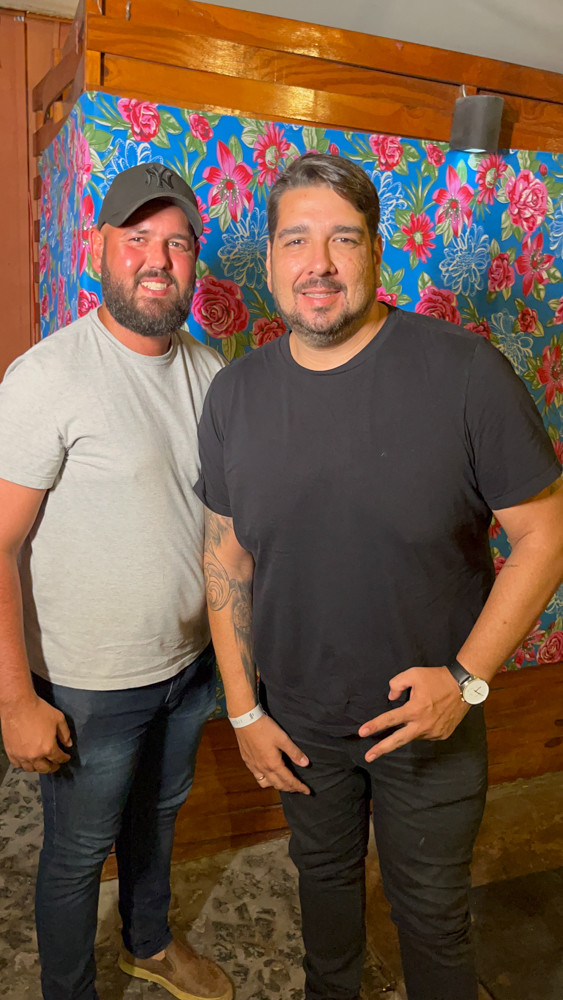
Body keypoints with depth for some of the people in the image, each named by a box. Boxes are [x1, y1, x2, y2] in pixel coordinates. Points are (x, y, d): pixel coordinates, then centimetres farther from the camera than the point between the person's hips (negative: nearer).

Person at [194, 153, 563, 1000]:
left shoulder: (466, 372, -19)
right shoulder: (234, 394, -7)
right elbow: (226, 557, 0)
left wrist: (468, 676, -19)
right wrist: (243, 708, 1)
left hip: (431, 715, -3)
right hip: (297, 716, 4)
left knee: (431, 909, 19)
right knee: (323, 871, 28)